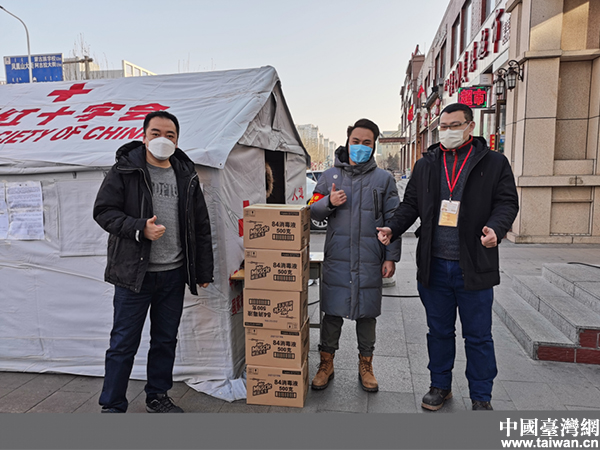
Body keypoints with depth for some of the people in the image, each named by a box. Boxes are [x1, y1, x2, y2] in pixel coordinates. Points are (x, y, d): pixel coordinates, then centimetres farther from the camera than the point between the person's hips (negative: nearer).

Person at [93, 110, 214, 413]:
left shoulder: (187, 175, 9)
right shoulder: (125, 170, -2)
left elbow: (201, 227, 10)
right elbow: (104, 211, -6)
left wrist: (204, 271, 9)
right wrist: (139, 228, -22)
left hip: (174, 274, 4)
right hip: (133, 272, -4)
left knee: (166, 340, 15)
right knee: (124, 343, 5)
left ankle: (157, 397, 33)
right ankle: (112, 406, 23)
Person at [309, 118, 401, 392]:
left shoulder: (384, 179, 6)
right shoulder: (330, 175, 9)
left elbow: (393, 220, 4)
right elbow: (313, 211, 10)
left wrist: (391, 257, -1)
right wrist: (329, 202, -12)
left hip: (370, 261, 0)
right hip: (336, 259, 1)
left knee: (367, 313, 10)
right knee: (332, 312, 7)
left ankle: (365, 365, 28)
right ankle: (326, 364, 25)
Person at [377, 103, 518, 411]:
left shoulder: (493, 163, 3)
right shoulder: (425, 165, 11)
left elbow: (507, 201, -1)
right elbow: (411, 204, 14)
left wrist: (496, 228, -22)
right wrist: (392, 229, -3)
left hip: (474, 267, -2)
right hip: (434, 266, 3)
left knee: (478, 336, 9)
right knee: (439, 331, 16)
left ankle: (481, 396, 27)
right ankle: (440, 386, 34)